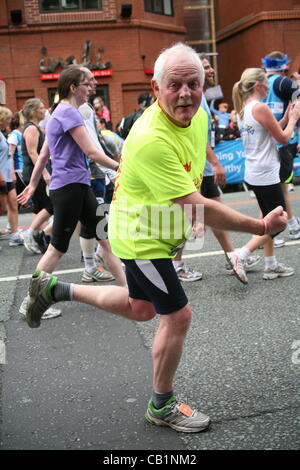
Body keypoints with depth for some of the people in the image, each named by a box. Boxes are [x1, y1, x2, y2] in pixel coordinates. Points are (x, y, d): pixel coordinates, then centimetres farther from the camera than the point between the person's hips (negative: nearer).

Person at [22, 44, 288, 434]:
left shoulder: (198, 115, -6)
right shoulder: (151, 139, -34)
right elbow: (197, 208, -35)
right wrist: (262, 226, -31)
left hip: (157, 231, 9)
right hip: (141, 237, -9)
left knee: (141, 309, 24)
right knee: (178, 316, 0)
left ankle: (55, 289, 35)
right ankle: (162, 407, 23)